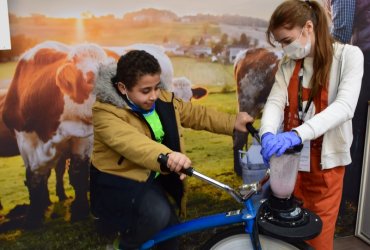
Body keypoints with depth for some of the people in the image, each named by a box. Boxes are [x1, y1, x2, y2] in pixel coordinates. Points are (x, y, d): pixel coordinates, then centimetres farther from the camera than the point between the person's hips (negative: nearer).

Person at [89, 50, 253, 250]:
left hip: (150, 178, 7)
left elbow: (195, 113, 4)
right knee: (158, 214, -31)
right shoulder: (106, 113, -24)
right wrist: (165, 156, -61)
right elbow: (131, 142, -43)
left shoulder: (162, 100, -2)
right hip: (118, 183, -7)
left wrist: (232, 123, -9)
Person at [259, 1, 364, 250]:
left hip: (325, 161, -3)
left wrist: (297, 134, -35)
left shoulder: (349, 55, -6)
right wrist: (268, 134, -29)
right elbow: (275, 102, -7)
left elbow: (345, 107, -21)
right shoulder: (287, 64, 7)